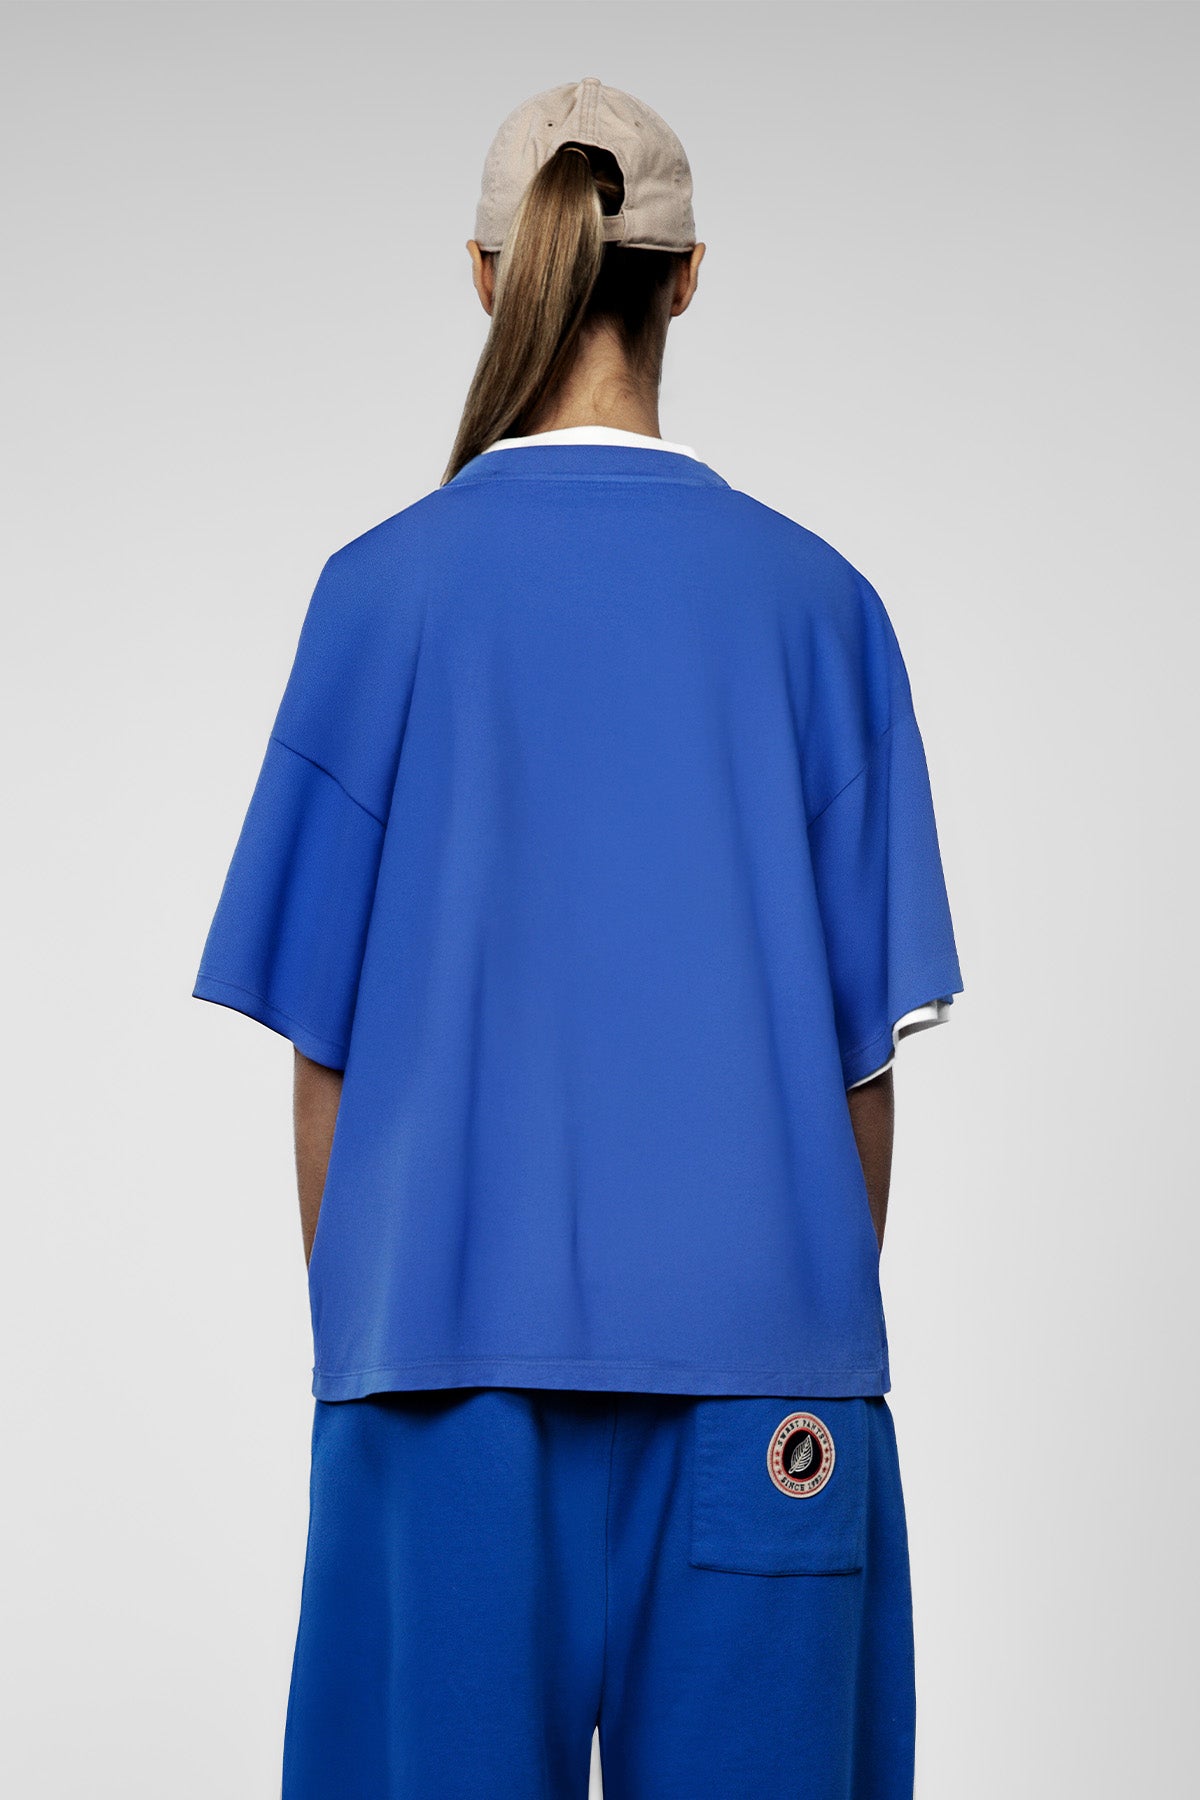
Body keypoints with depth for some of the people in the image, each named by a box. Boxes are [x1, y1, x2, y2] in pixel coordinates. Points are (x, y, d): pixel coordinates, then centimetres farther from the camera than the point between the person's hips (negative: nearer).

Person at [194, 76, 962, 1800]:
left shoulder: (385, 587, -1)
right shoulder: (813, 596, 1)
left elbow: (326, 1043, 1)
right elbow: (864, 1056, 3)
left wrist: (356, 1324, 11)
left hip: (454, 1336, 0)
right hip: (763, 1350, 1)